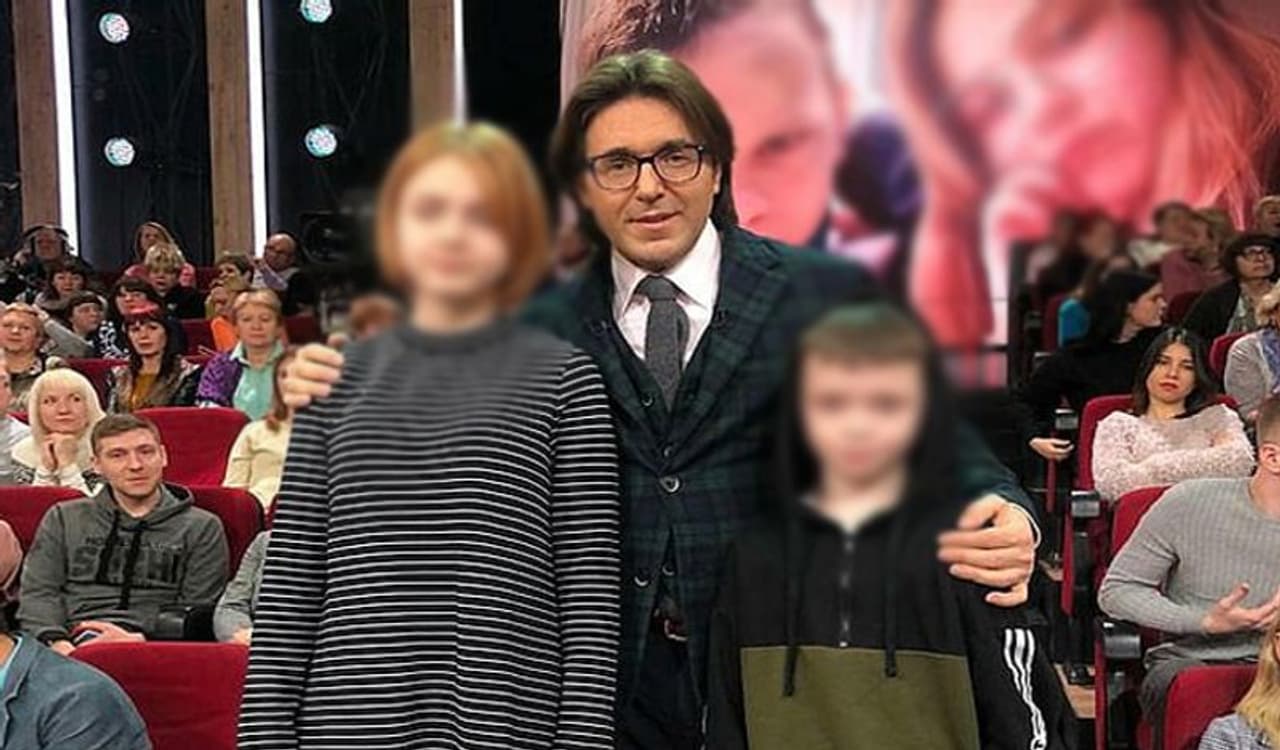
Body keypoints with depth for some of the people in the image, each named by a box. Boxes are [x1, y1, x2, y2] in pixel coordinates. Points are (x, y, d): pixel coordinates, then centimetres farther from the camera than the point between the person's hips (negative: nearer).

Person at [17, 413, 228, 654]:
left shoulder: (202, 528, 14)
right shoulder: (63, 519, 23)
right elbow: (37, 594, 13)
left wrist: (142, 640, -12)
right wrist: (55, 641, -10)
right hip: (73, 640, 3)